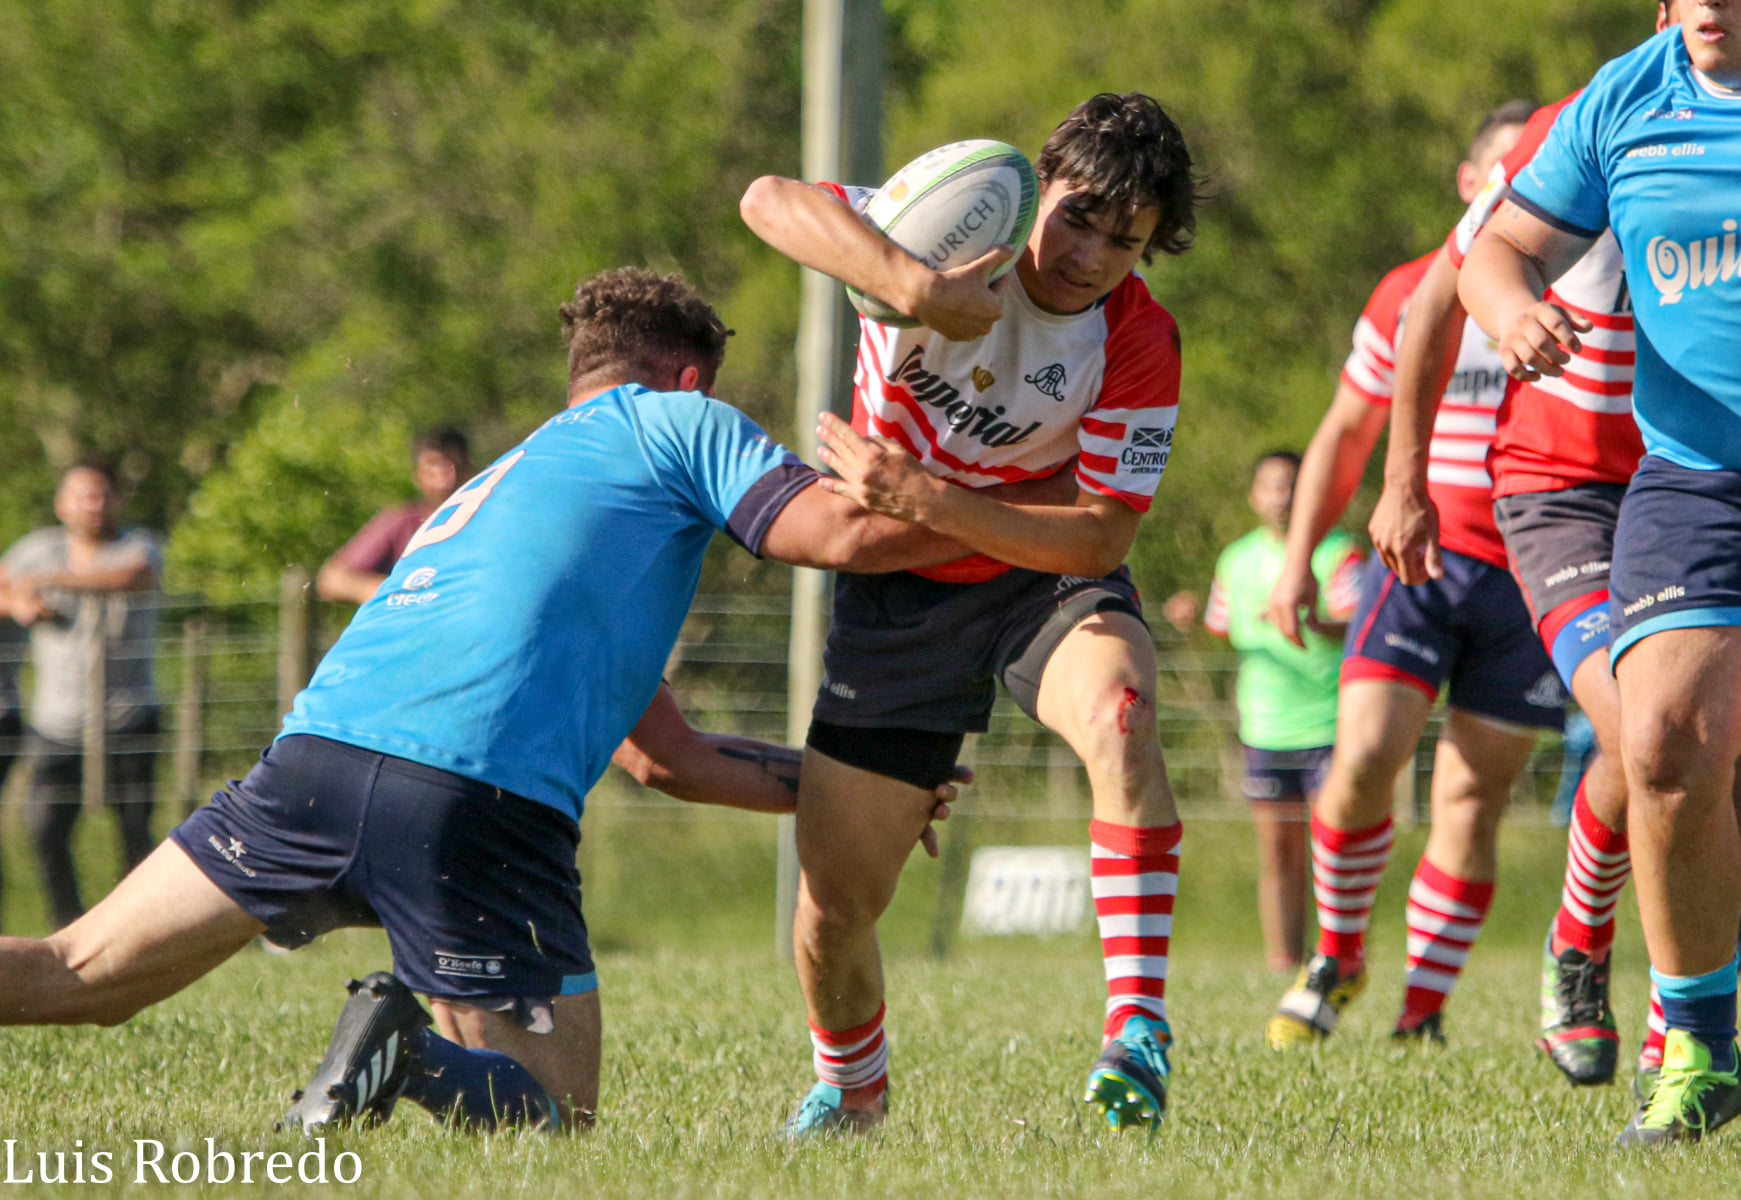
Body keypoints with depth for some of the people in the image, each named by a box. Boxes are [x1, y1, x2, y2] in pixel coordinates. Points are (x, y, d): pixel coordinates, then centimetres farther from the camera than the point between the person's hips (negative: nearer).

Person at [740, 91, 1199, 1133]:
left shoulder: (1140, 343, -17)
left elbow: (1102, 537, -20)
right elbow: (771, 202, -31)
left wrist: (923, 499, -30)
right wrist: (916, 287, -45)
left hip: (1047, 578, -1)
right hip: (897, 593, 1)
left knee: (1118, 705, -38)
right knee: (833, 909, -1)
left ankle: (1137, 1029, -38)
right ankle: (850, 1089, 32)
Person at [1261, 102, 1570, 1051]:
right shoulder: (1410, 296, 7)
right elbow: (1344, 435, 16)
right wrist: (1298, 559, 8)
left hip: (1533, 581, 0)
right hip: (1420, 555, 0)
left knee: (1470, 801, 0)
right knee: (1364, 758, -16)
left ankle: (1422, 1015, 9)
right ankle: (1337, 957, 6)